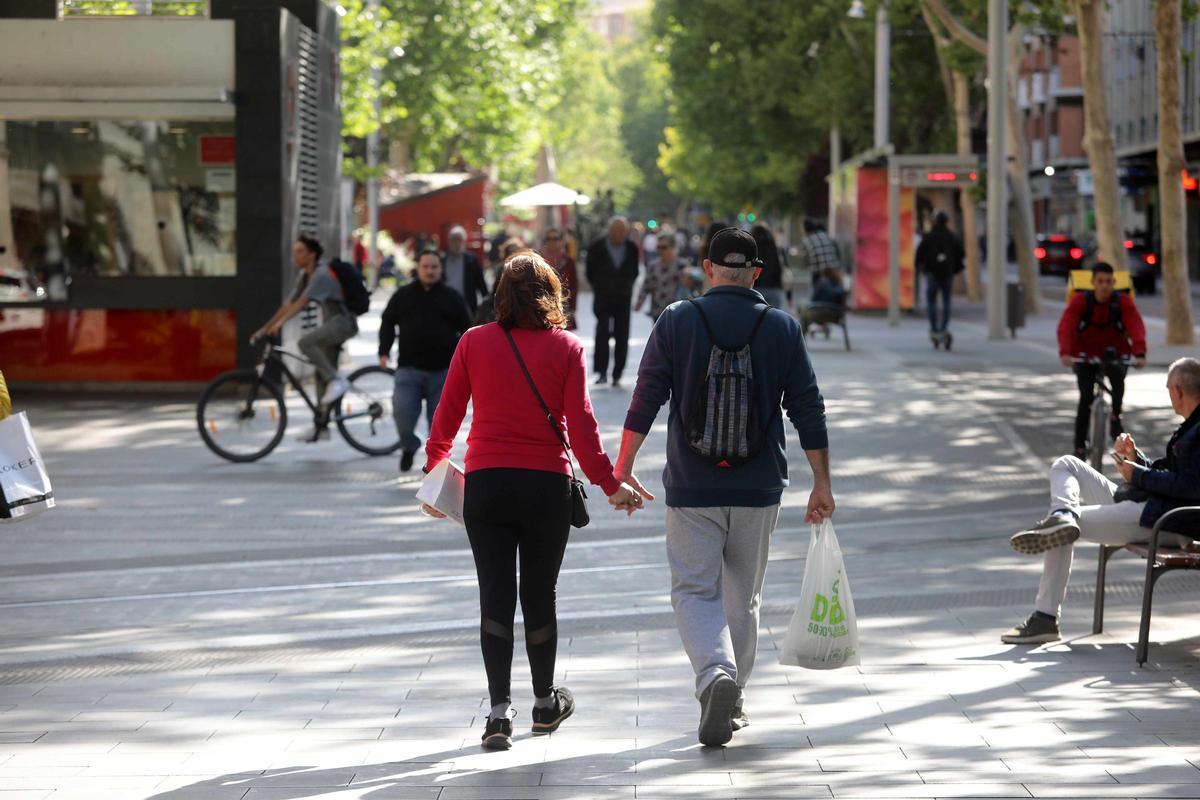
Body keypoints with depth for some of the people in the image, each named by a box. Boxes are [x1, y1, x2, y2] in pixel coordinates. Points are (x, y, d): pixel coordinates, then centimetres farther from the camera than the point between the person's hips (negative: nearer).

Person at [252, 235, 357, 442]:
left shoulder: (322, 274, -19)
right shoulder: (304, 275, 9)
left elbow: (302, 302, -31)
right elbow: (288, 304, 10)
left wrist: (280, 323, -39)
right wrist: (265, 329, 4)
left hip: (343, 322, -10)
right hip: (331, 324, 10)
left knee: (305, 342, -30)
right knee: (321, 374, 8)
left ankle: (336, 380, -19)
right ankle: (321, 426, 12)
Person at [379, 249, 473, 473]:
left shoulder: (453, 298, 6)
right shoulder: (403, 295, 9)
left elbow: (466, 331, 8)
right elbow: (387, 322, 14)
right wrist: (384, 351, 1)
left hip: (442, 371, 0)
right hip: (409, 369, 0)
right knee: (402, 412, -14)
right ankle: (409, 446, 14)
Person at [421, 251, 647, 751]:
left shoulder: (474, 342, 0)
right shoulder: (566, 348, -3)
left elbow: (448, 414, 4)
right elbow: (580, 423, -7)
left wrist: (433, 467, 19)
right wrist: (609, 484, 0)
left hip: (485, 484, 0)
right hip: (546, 485, 0)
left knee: (495, 597, 2)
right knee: (540, 595, 13)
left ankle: (499, 710, -7)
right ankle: (545, 703, 26)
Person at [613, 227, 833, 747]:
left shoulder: (676, 321, -3)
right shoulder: (783, 328, 1)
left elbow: (646, 401, -3)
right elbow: (808, 411, 1)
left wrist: (622, 468, 5)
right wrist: (821, 483, 7)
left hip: (692, 489, -2)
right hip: (758, 489, 2)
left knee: (695, 590, 2)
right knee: (743, 597, 14)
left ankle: (716, 673, -23)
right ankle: (733, 700, 21)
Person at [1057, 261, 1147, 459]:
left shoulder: (1124, 302, -13)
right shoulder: (1080, 301, -14)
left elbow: (1136, 327, -26)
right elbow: (1065, 327, -27)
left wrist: (1140, 354, -45)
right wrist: (1065, 353, -46)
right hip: (1086, 355, 0)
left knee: (1117, 376, -31)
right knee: (1086, 398, -15)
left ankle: (1115, 417, -7)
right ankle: (1080, 446, -4)